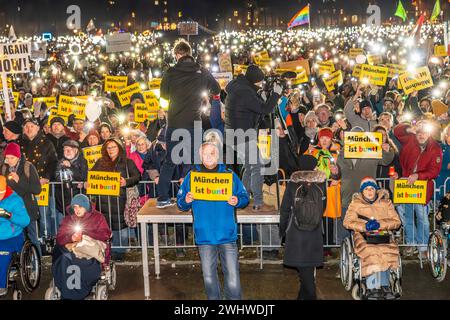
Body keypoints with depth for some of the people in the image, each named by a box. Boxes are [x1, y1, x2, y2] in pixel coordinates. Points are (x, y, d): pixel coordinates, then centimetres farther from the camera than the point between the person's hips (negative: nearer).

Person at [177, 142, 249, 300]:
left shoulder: (230, 175, 5)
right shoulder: (191, 176, 6)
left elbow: (244, 197, 8)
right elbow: (181, 203, 9)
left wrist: (237, 201, -13)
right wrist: (186, 201, -13)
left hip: (227, 235, -1)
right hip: (204, 236, 1)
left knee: (232, 275, 0)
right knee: (208, 276, 12)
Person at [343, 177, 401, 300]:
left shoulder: (385, 202, 16)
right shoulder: (356, 203, 12)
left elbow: (396, 222, 7)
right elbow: (347, 222, 1)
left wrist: (380, 224, -10)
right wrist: (364, 226, -15)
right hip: (363, 236, -1)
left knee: (386, 252, -31)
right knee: (371, 253, -33)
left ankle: (373, 287, -22)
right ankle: (384, 286, -24)